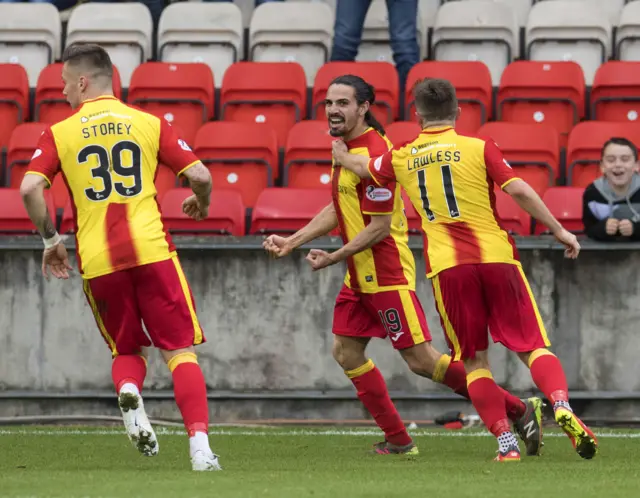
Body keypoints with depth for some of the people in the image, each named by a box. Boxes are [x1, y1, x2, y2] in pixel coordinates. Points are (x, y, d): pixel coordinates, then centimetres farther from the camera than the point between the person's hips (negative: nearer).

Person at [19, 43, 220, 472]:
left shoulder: (59, 133, 5)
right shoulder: (149, 123, 6)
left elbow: (30, 189, -7)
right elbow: (199, 175, 1)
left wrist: (51, 239, 8)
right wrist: (202, 203, 24)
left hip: (97, 260, 1)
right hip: (150, 249, -1)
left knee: (127, 350, 19)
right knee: (180, 349, 3)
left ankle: (129, 392, -16)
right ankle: (200, 446, -14)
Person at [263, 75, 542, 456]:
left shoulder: (375, 154, -20)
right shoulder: (348, 148, 11)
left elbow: (379, 227, -20)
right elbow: (338, 210, 22)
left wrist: (334, 258, -14)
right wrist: (291, 242, 18)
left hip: (386, 276, -10)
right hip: (360, 277, 10)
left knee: (421, 360, -10)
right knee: (346, 352, 8)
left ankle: (520, 411, -6)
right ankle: (398, 440, 13)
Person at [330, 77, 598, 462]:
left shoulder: (402, 158, 12)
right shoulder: (479, 148, 2)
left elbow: (364, 167, 33)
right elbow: (519, 191, -8)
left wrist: (343, 156, 56)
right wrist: (559, 231, -1)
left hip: (447, 267, 1)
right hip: (496, 256, -1)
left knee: (474, 360, 9)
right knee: (532, 346, 1)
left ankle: (506, 443, -1)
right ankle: (563, 407, -25)